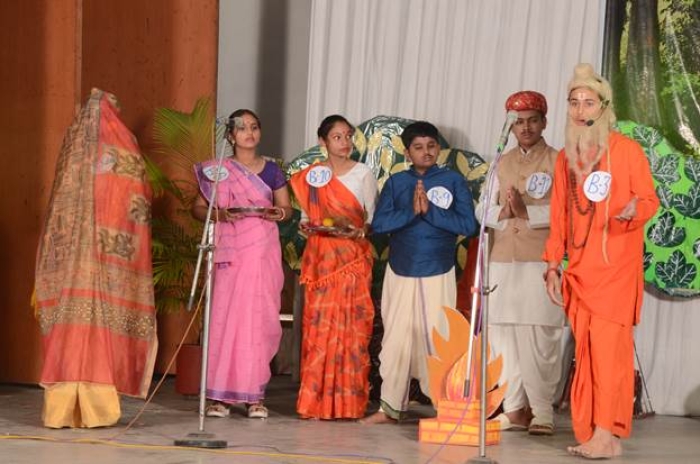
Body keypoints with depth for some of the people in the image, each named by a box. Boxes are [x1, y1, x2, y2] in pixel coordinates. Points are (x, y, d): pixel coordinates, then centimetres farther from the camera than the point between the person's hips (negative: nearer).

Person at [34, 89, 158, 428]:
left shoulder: (73, 144, 11)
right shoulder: (122, 150, 1)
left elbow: (62, 204, 12)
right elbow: (139, 204, 0)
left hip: (70, 254, 3)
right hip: (108, 259, -3)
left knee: (70, 324, 3)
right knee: (102, 325, -2)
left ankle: (63, 408, 1)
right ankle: (95, 408, -4)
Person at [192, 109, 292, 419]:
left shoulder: (271, 170, 10)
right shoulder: (218, 170, 6)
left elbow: (286, 207, 14)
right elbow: (198, 208, 6)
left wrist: (278, 213, -9)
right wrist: (218, 214, -14)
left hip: (264, 253, 1)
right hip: (231, 253, -1)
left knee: (260, 319, -2)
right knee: (225, 316, -7)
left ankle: (255, 395, 3)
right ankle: (219, 395, -3)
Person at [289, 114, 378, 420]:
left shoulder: (363, 174, 3)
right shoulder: (311, 175, 11)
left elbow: (374, 219, 4)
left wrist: (359, 231, -15)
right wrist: (307, 226, -4)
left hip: (352, 257, -2)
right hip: (320, 256, 2)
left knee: (349, 325, -6)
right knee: (318, 324, -3)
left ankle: (347, 402, -2)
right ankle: (316, 401, 1)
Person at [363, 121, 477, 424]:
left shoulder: (453, 180, 2)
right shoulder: (396, 183, 6)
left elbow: (468, 225, -8)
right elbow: (379, 224, -4)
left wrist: (430, 210, -14)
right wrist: (411, 212, -16)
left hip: (438, 273, -2)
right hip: (400, 272, 2)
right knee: (396, 339, 5)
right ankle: (390, 407, 12)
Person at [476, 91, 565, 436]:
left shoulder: (557, 162, 3)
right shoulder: (503, 164, 18)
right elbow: (483, 209, 13)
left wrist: (528, 213, -19)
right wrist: (503, 213, -7)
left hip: (540, 261, -5)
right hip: (503, 261, 5)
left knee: (539, 338, -9)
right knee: (503, 336, 3)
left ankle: (541, 413, -4)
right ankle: (513, 409, 9)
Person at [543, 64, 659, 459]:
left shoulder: (627, 150, -3)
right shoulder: (566, 157, 13)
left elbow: (650, 199, -3)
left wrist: (635, 209, -25)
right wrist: (553, 264, 12)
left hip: (616, 265, -5)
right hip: (579, 269, 5)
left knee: (608, 343, -11)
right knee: (586, 349, 4)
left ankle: (608, 433, -12)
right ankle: (590, 433, 7)